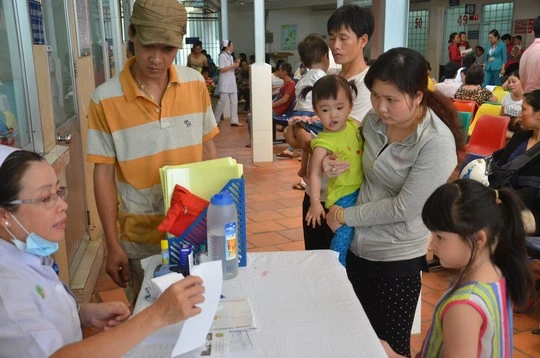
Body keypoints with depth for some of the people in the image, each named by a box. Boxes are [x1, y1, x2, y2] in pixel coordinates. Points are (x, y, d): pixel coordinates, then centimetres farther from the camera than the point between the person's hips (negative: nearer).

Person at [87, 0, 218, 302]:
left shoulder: (196, 84, -5)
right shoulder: (106, 99, -14)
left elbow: (208, 148, 5)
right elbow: (104, 175, -9)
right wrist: (113, 244, -7)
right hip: (141, 237, -2)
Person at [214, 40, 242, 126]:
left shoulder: (230, 56, 15)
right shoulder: (222, 56, -9)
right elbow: (222, 70, -17)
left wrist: (236, 64, 2)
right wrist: (233, 66, -16)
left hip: (232, 81, 8)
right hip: (225, 82, -8)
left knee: (234, 101, 4)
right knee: (223, 101, -7)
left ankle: (234, 121, 6)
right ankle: (216, 120, 4)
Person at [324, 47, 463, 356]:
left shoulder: (437, 143, -22)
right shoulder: (374, 120, -3)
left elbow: (403, 207, -22)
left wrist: (346, 216, -13)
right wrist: (337, 166, -8)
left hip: (397, 259, -6)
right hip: (357, 247, 6)